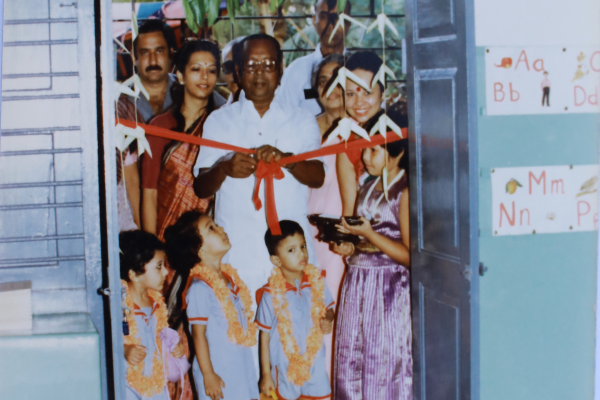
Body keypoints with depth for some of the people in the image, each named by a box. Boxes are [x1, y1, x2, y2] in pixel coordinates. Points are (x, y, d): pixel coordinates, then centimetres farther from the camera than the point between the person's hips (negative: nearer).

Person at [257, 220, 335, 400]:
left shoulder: (316, 282, -6)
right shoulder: (271, 294, -15)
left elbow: (328, 308, 11)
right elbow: (264, 337, -8)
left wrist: (328, 320, -13)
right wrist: (266, 375, -4)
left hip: (315, 363, 3)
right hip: (285, 367, -3)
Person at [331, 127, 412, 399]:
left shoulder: (404, 192, -9)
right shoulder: (368, 189, 14)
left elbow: (409, 256, -14)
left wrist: (369, 234, -18)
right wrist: (350, 248, 3)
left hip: (389, 289, -7)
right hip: (357, 285, 8)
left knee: (386, 366, -3)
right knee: (352, 365, 7)